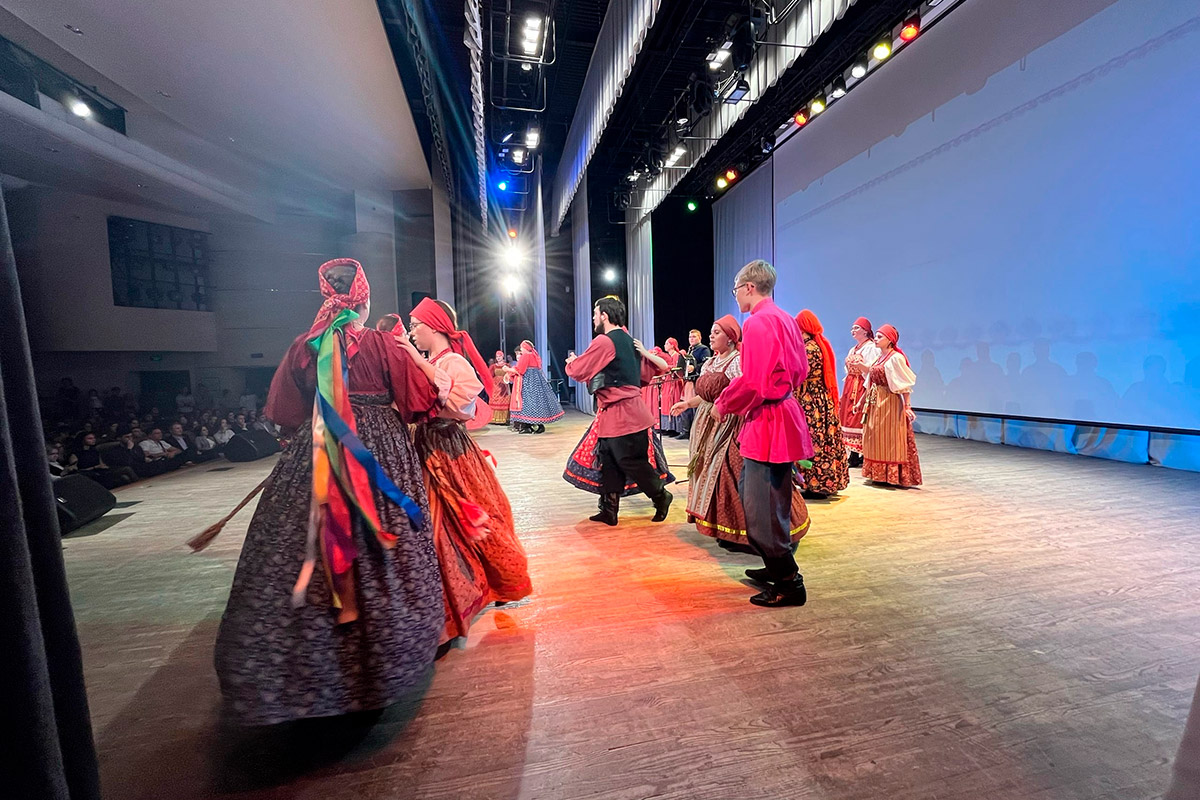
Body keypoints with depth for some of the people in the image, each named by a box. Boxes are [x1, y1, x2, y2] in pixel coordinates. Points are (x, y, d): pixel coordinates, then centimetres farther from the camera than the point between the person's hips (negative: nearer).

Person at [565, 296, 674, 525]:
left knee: (632, 462, 1)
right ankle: (609, 511, 18)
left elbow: (578, 370, -10)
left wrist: (571, 361, 12)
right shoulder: (629, 341, 16)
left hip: (620, 413, -10)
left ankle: (661, 496, 18)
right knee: (609, 461, 11)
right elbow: (659, 367, 21)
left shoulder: (604, 341, -13)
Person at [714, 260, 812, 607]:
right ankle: (776, 568, 32)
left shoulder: (757, 322, -16)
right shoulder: (785, 319, 14)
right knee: (773, 500, 19)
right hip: (786, 413, 10)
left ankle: (789, 582, 9)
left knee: (760, 507, -2)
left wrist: (722, 405, -7)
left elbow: (752, 383, -21)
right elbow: (800, 371, 20)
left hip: (767, 420, -10)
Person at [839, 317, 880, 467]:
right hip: (850, 387, 9)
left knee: (860, 419, -10)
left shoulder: (871, 348, -7)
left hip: (862, 387, -9)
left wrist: (861, 365, -30)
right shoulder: (853, 349, 20)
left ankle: (864, 455, -5)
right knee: (849, 419, 6)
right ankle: (854, 455, 11)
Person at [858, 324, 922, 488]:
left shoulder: (896, 358, -11)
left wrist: (907, 406, -20)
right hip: (874, 403, 8)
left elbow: (905, 384, -15)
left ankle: (892, 475, 8)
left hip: (889, 403, -8)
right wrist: (862, 401, 17)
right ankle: (878, 475, 21)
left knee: (889, 440, -1)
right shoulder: (878, 358, 12)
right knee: (875, 439, 11)